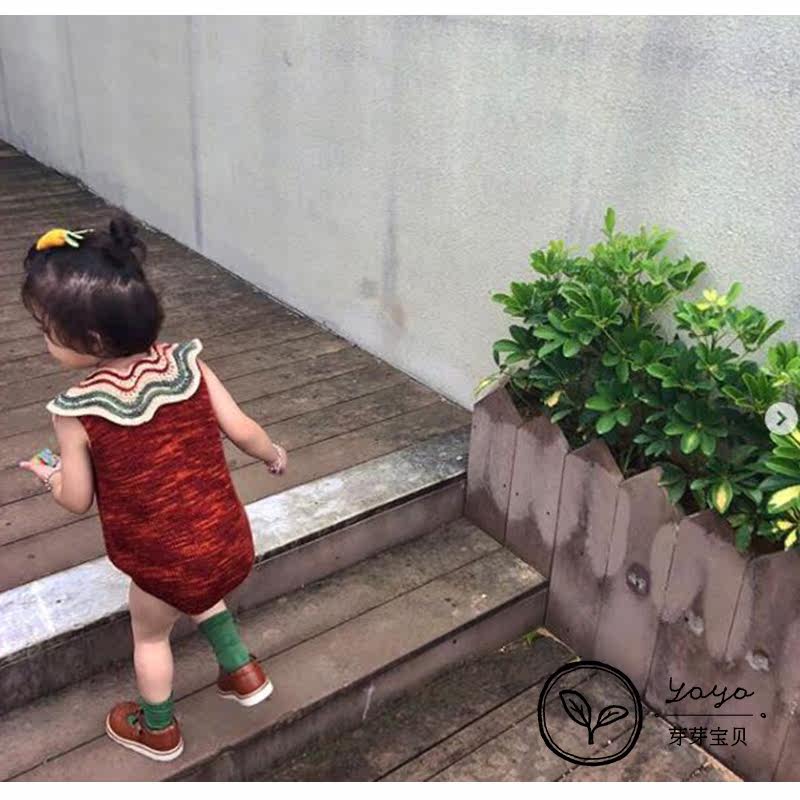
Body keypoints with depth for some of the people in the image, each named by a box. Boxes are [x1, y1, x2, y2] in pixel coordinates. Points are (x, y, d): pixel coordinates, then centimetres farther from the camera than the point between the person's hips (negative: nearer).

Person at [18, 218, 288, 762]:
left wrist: (49, 474, 13)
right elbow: (242, 431, -7)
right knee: (198, 589, 38)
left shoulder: (77, 412, -21)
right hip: (232, 543, 4)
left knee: (150, 634, 28)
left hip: (166, 564, -3)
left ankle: (157, 731, 51)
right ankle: (242, 672, 46)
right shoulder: (186, 363, -14)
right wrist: (274, 454, 14)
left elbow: (78, 500, -9)